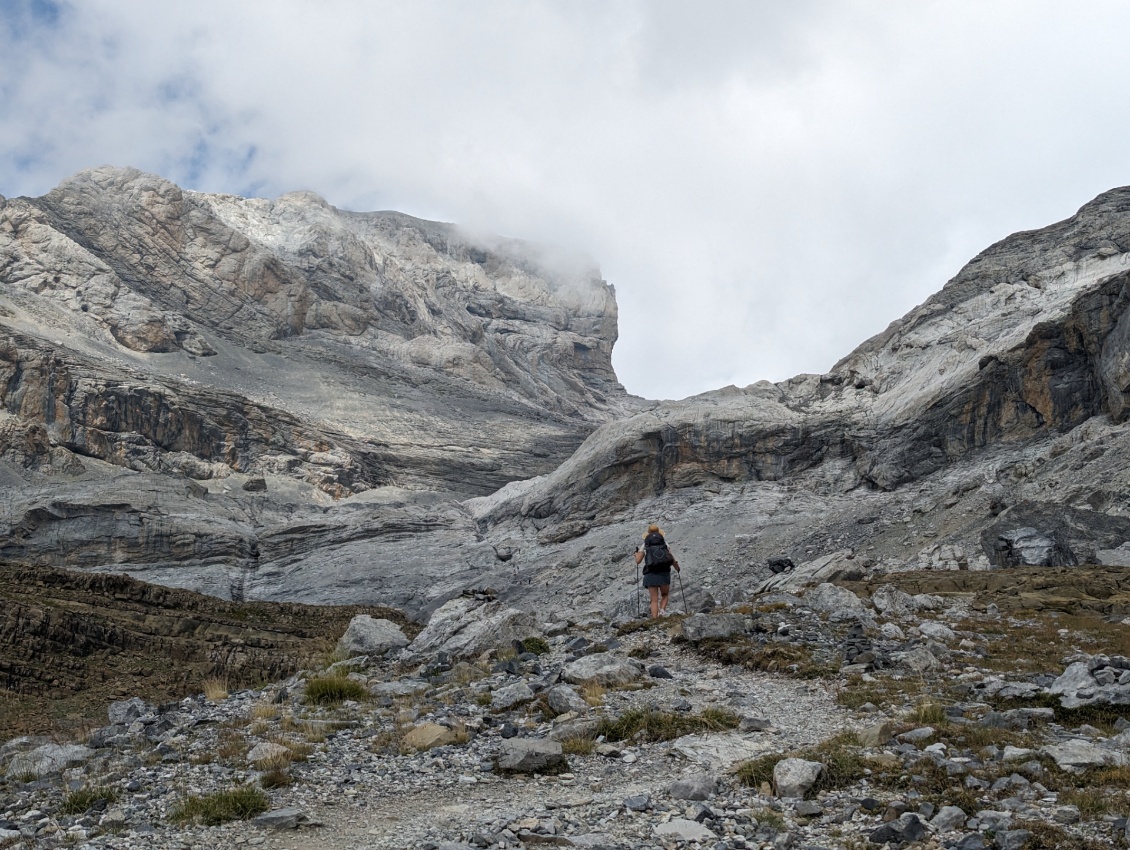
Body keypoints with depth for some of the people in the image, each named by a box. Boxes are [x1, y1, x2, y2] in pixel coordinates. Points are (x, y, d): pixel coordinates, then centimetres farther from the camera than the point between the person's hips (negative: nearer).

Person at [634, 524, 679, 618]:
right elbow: (671, 558, 4)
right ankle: (662, 610, -5)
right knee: (665, 595, 21)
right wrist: (677, 567, 22)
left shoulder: (645, 545, 11)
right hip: (664, 573, 0)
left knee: (654, 600, 4)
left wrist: (636, 552, 26)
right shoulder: (664, 542, 13)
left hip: (651, 574, 0)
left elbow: (638, 561, 4)